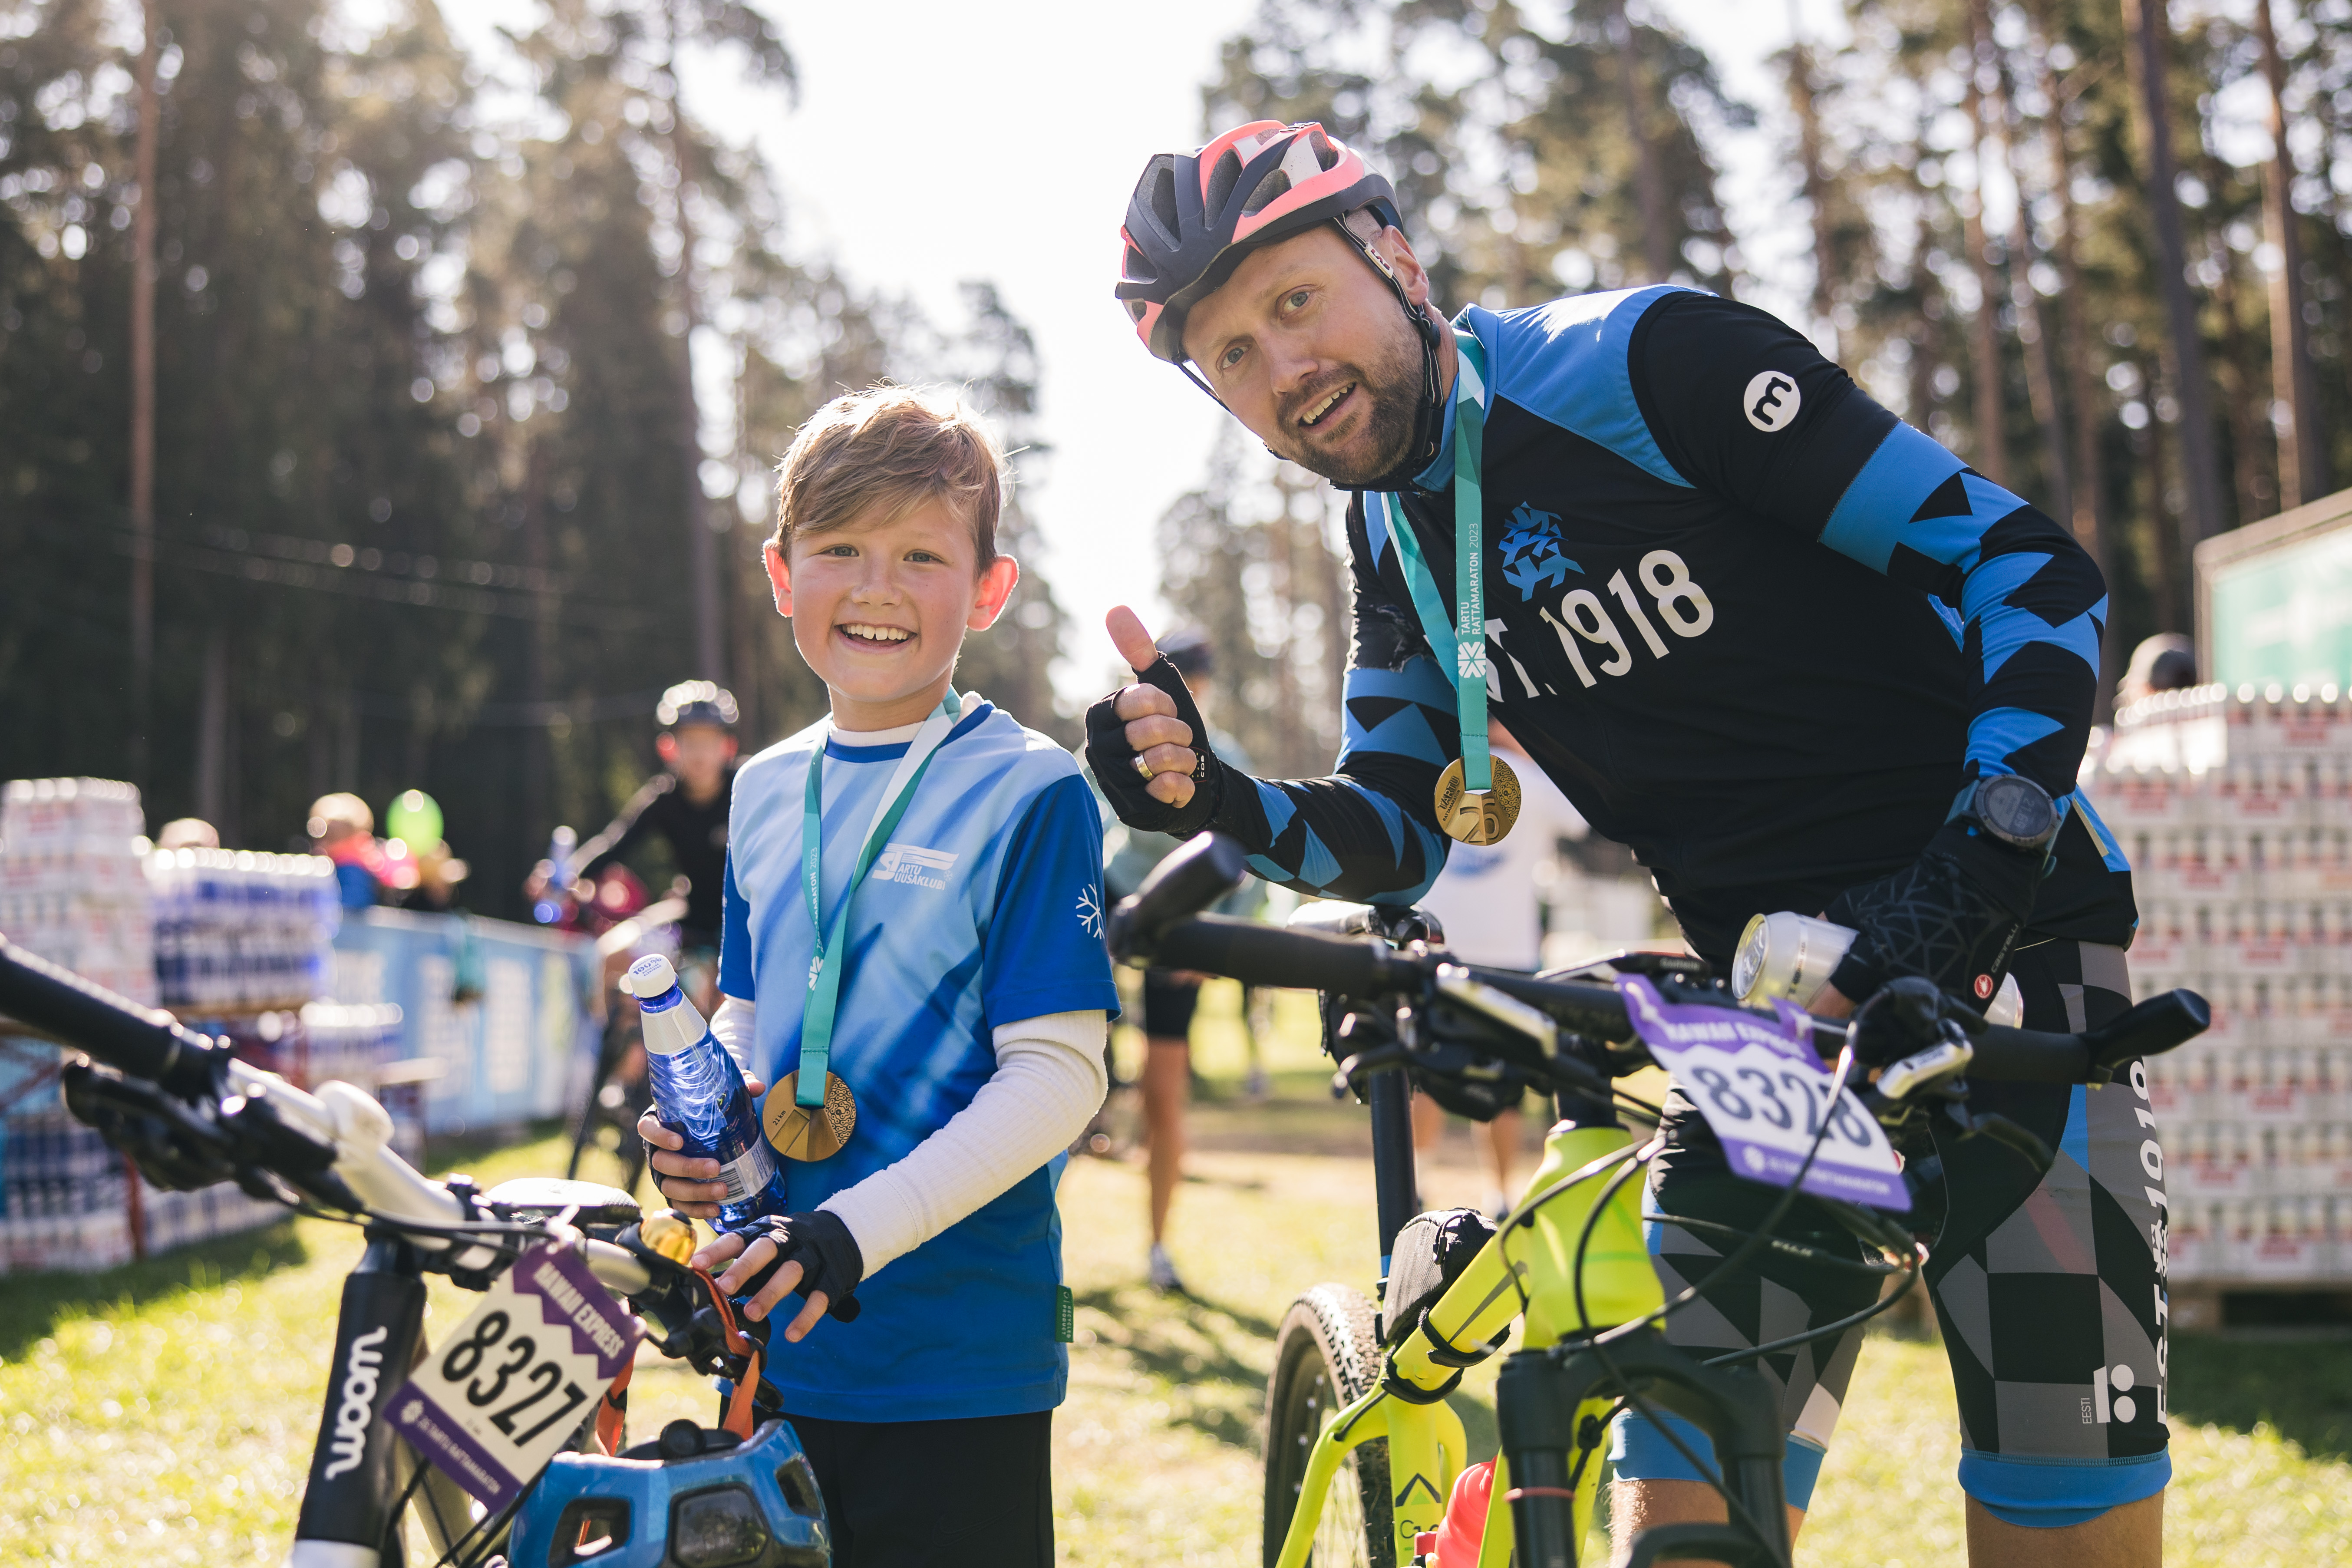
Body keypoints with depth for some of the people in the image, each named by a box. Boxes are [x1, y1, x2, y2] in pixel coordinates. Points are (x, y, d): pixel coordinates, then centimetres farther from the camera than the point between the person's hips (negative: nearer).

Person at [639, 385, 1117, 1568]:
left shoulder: (1029, 794, -10)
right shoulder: (766, 792, 10)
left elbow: (1055, 1074, -14)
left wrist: (858, 1230, -23)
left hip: (959, 1350, -6)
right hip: (778, 1342, 6)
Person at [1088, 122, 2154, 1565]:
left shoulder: (1650, 362, -14)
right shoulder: (1397, 539, 7)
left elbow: (2036, 568, -14)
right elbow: (1391, 838, 11)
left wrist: (1987, 852, -26)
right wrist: (1216, 803, -8)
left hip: (1994, 951, -5)